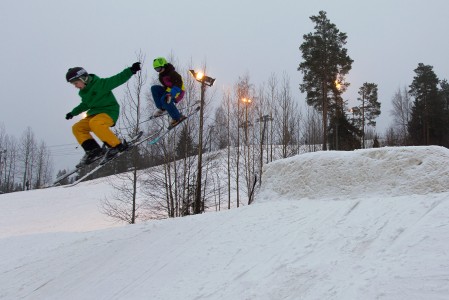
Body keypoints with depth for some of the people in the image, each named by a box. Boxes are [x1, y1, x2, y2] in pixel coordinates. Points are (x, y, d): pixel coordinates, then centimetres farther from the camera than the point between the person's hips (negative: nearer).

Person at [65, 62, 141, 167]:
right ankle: (93, 150, -10)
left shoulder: (100, 84, -13)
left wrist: (131, 70, -26)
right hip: (94, 114, 9)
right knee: (77, 128, -1)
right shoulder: (83, 92, 11)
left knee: (94, 123, -37)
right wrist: (73, 113, 36)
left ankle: (117, 146, -29)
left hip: (109, 112, -9)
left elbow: (118, 79, -17)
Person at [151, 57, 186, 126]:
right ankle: (162, 108, -1)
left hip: (178, 92, -9)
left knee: (164, 99, -34)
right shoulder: (161, 76, 7)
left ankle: (178, 117, -26)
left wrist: (171, 95, -43)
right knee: (154, 88, -3)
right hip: (169, 90, 9)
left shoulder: (172, 73, -20)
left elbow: (178, 84, -33)